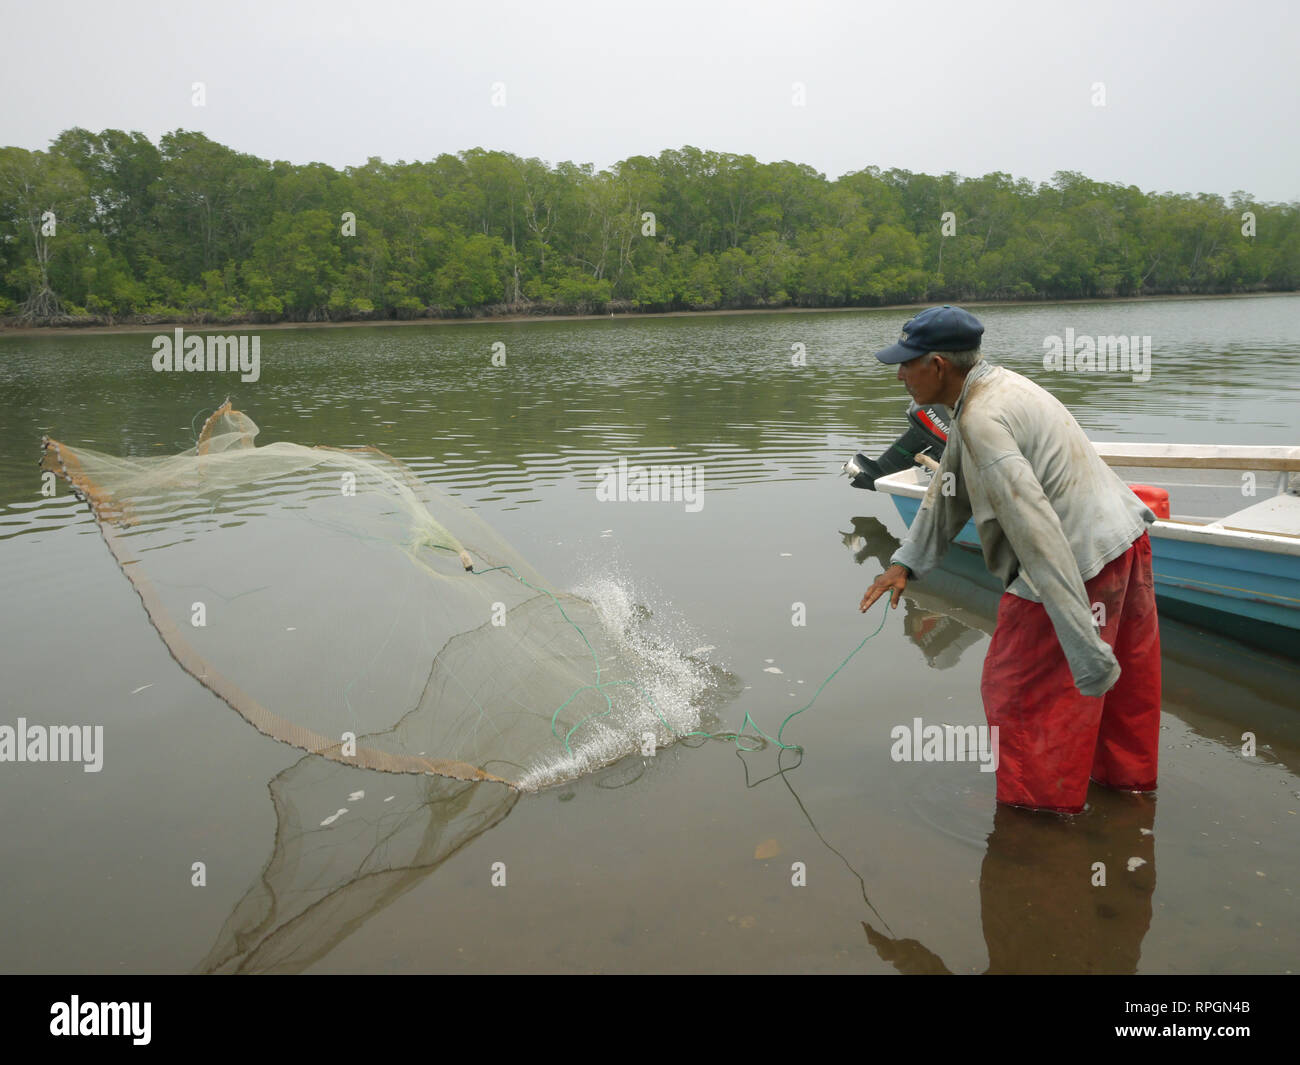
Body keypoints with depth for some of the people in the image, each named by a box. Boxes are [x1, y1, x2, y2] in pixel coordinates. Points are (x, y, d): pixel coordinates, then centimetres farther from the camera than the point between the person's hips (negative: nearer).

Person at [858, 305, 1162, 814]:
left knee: (1019, 688, 7)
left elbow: (1035, 527, -30)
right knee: (1122, 677, 27)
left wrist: (1084, 646, -31)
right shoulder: (992, 386, 11)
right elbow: (950, 488, 18)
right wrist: (906, 562, 17)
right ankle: (1127, 773, 49)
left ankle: (1043, 802, 24)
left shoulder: (982, 419, -23)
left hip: (1080, 560, -10)